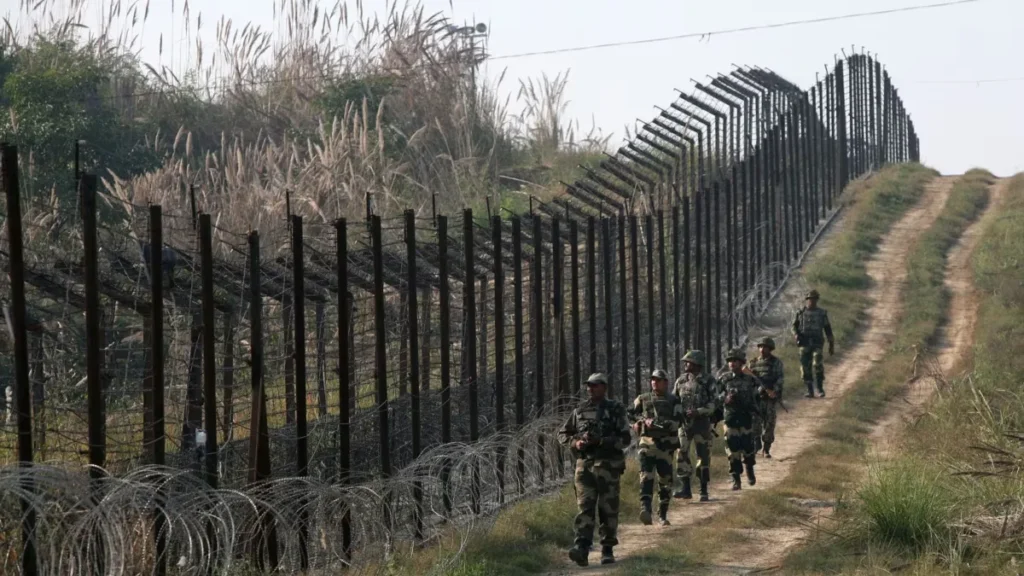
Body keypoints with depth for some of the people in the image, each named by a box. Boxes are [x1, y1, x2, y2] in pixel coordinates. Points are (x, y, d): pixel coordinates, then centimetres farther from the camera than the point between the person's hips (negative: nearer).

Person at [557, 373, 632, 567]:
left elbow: (625, 438, -6)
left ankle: (607, 550, 14)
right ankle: (582, 548, -21)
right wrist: (575, 443, -4)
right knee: (585, 507, -10)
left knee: (608, 509, 3)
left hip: (608, 465, -2)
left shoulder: (615, 410, 1)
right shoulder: (580, 410, 11)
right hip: (584, 464, 2)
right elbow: (563, 434, 18)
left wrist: (600, 441, -17)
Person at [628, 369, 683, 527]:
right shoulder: (643, 399, 12)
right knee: (646, 477, -17)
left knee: (666, 480, 6)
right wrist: (643, 421, -3)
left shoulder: (673, 401, 8)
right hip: (647, 443, 0)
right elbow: (630, 414, 14)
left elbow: (678, 421, -3)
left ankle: (663, 515, 17)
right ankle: (645, 509, -30)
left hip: (665, 444, 1)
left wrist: (665, 424, -20)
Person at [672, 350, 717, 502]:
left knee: (703, 456, -1)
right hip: (684, 423, 4)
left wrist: (698, 412, -21)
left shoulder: (708, 381, -5)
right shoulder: (681, 380, 9)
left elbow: (713, 404, -9)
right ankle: (686, 489, 4)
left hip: (701, 422, -4)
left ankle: (704, 491, 7)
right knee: (682, 455, -1)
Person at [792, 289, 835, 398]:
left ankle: (820, 388, -8)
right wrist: (797, 336, -12)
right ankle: (810, 391, 7)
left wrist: (831, 344, 9)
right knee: (806, 367, -1)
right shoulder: (801, 312, 6)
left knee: (818, 364, -20)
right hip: (805, 344, 1)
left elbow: (828, 329, 10)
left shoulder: (822, 313, 5)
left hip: (817, 343, -1)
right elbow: (794, 326, 9)